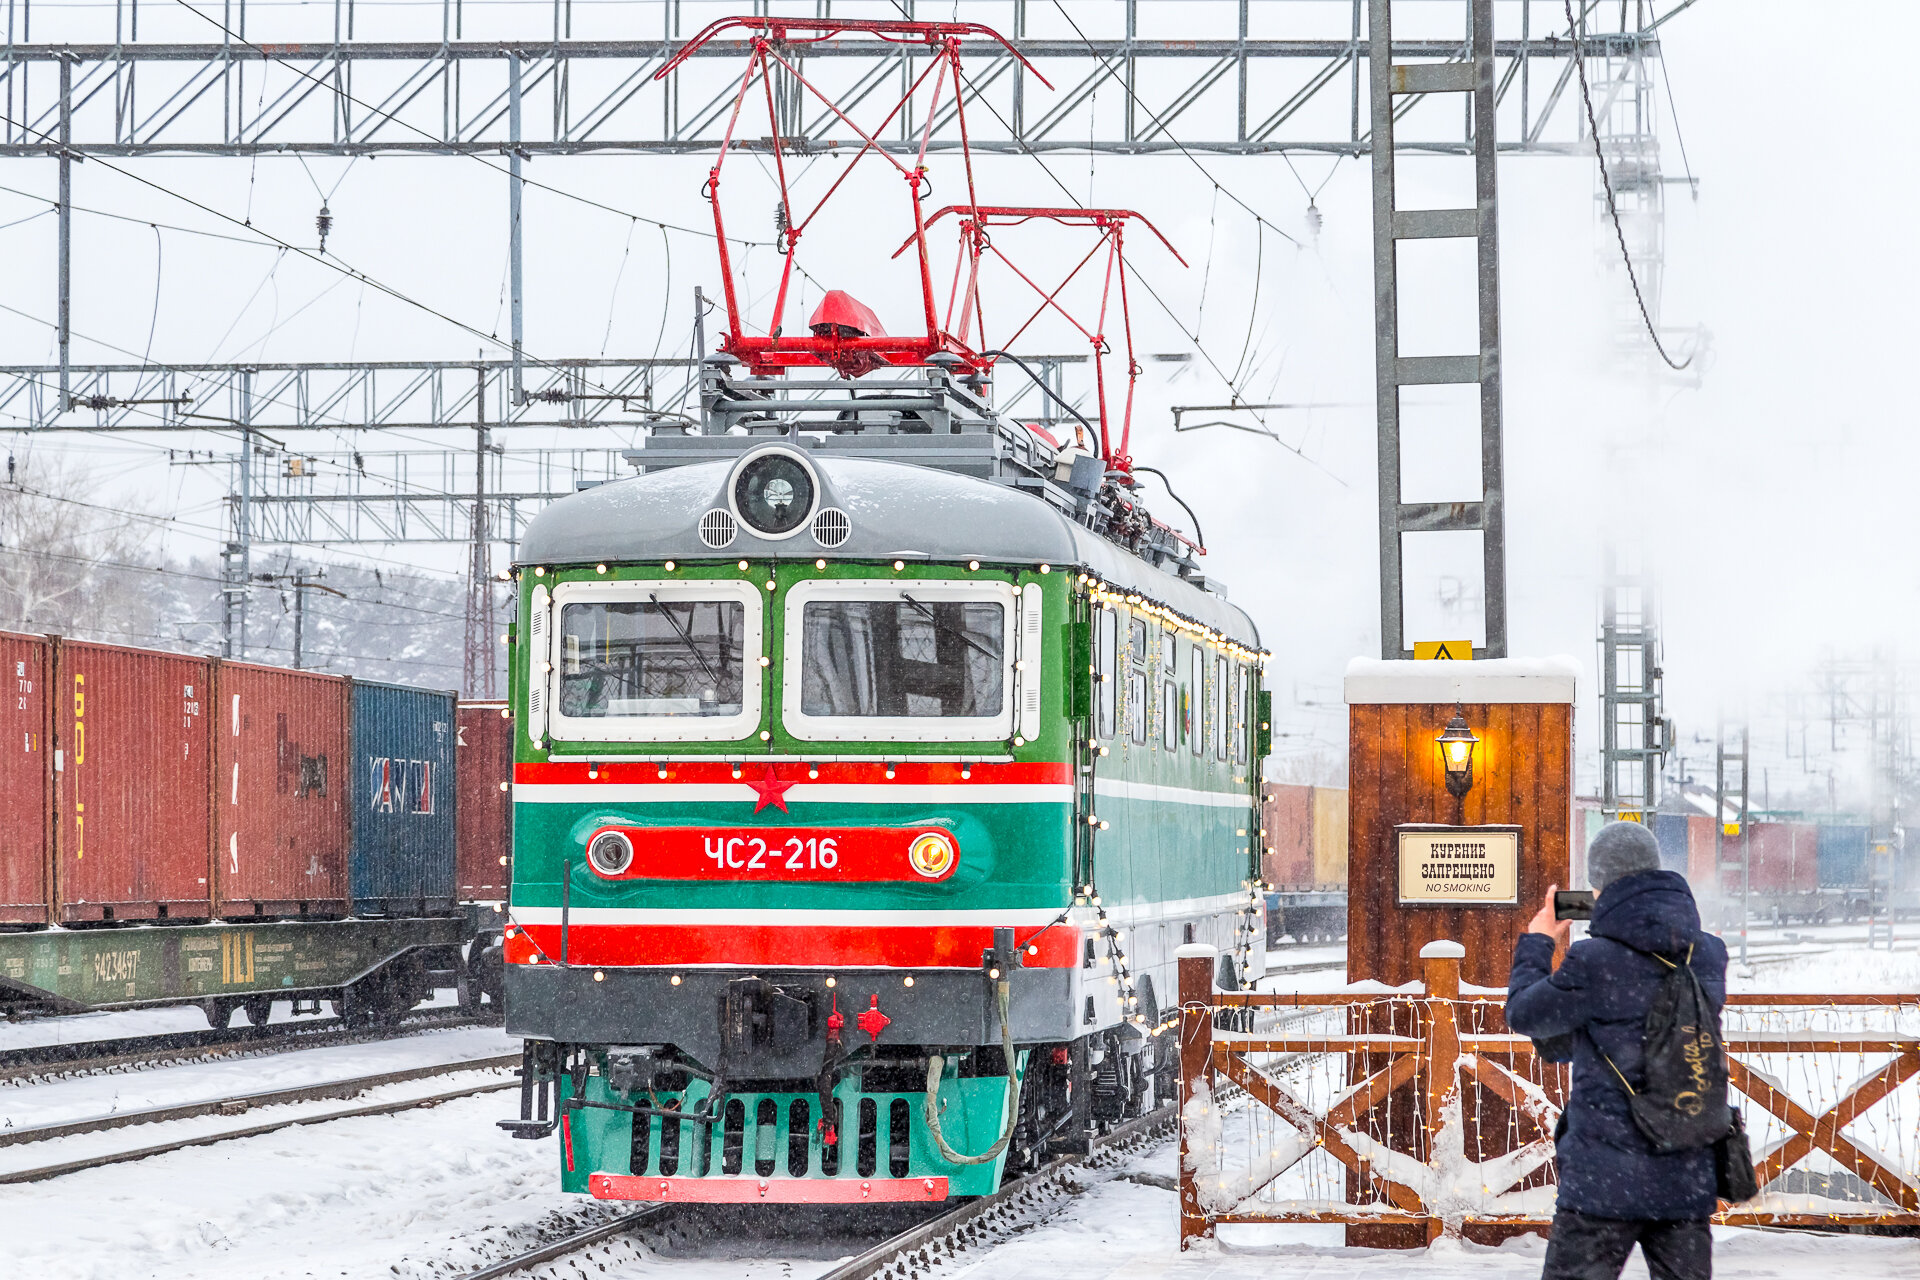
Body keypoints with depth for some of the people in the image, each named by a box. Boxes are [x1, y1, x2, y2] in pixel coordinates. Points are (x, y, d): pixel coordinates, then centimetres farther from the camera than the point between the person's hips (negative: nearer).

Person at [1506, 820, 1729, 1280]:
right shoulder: (1707, 956, 4)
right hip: (1688, 1181, 5)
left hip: (1606, 1183, -5)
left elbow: (1523, 1014, 0)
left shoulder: (1595, 962, -15)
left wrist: (1536, 943, 17)